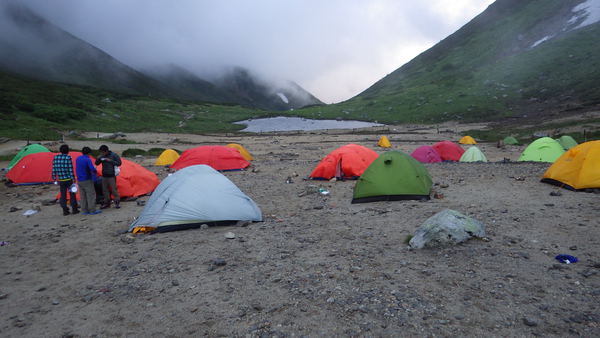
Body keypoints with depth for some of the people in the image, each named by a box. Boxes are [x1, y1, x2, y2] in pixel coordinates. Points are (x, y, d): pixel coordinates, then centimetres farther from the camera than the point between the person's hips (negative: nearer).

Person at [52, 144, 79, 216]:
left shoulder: (56, 157, 3)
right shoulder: (68, 157, -11)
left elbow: (54, 169, 7)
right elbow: (70, 169, -12)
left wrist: (54, 178, 15)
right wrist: (73, 179, -9)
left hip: (61, 180, 4)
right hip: (68, 179, -4)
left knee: (63, 195, 9)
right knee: (72, 194, 6)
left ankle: (65, 210, 11)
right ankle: (74, 209, 10)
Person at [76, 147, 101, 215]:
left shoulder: (78, 159, 9)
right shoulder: (88, 159, -15)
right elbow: (92, 169, -24)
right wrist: (95, 169, -3)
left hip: (79, 180, 8)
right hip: (87, 180, -7)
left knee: (83, 196, 11)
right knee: (91, 195, -2)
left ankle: (84, 210, 15)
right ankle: (92, 210, -2)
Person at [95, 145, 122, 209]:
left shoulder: (114, 155, -8)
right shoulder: (102, 156, 6)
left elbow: (119, 163, -10)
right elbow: (97, 163, 11)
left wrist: (110, 161, -21)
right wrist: (98, 158, -10)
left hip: (111, 176, -6)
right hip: (104, 176, 6)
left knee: (114, 189, -6)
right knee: (105, 190, 10)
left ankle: (117, 202, 3)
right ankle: (107, 203, 20)